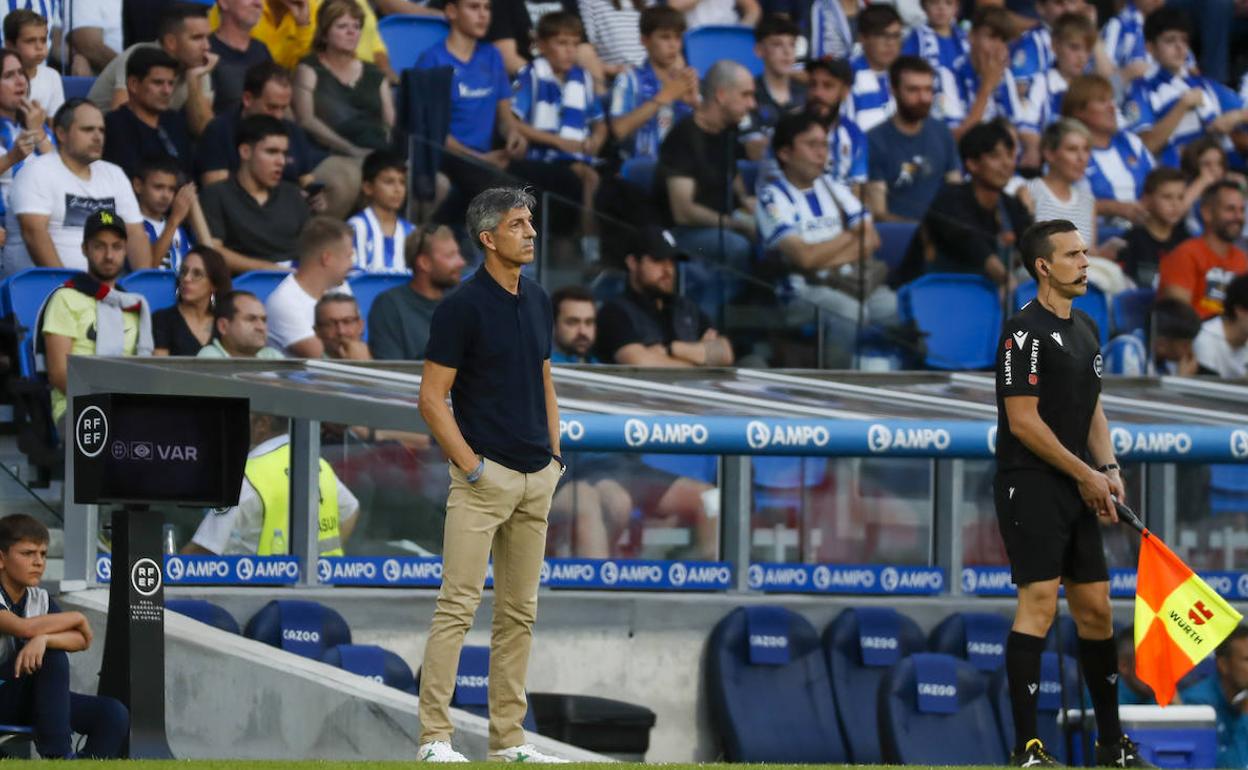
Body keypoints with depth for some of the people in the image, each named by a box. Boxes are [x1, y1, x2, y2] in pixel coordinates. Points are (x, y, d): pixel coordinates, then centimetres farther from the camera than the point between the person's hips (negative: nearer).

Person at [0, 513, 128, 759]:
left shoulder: (41, 599, 10)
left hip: (33, 700, 6)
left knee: (114, 715, -15)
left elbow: (80, 640, -7)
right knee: (53, 656, -30)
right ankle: (57, 755, -31)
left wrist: (43, 639, -30)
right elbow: (23, 627, -28)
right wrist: (77, 618, -12)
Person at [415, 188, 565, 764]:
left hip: (536, 479, 8)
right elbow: (432, 398, -11)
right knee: (458, 604, -11)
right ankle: (434, 737, -13)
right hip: (485, 476, -7)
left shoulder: (537, 300, 12)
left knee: (519, 611, 8)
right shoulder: (463, 306, -11)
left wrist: (554, 457, 12)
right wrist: (470, 465, -14)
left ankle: (508, 738, 12)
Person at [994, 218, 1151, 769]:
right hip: (1030, 484, -9)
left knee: (1095, 607, 11)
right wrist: (1085, 474, -12)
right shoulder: (1026, 332, -12)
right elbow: (1023, 420, -16)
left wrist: (1108, 469, 5)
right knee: (1040, 600, -14)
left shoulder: (1086, 329, 16)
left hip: (1077, 490, 9)